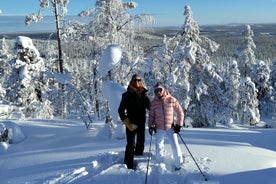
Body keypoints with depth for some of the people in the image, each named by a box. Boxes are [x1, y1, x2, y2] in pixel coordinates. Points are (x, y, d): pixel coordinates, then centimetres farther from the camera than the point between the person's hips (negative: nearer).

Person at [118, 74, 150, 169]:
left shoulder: (144, 94, 8)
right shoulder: (127, 94, -3)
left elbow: (150, 107, 15)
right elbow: (121, 110, -4)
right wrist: (127, 123, -12)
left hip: (141, 123, 5)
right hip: (131, 124, -4)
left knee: (141, 144, 14)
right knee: (131, 145, -8)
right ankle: (128, 165, -1)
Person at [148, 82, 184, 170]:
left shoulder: (172, 100, -8)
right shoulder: (153, 103, -2)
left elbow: (180, 112, -1)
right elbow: (151, 115, 9)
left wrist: (179, 124, -5)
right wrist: (150, 126, -3)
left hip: (171, 128, -2)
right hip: (159, 129, 2)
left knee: (175, 146, -6)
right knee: (159, 147, 13)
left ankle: (178, 165, 13)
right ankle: (159, 164, 33)